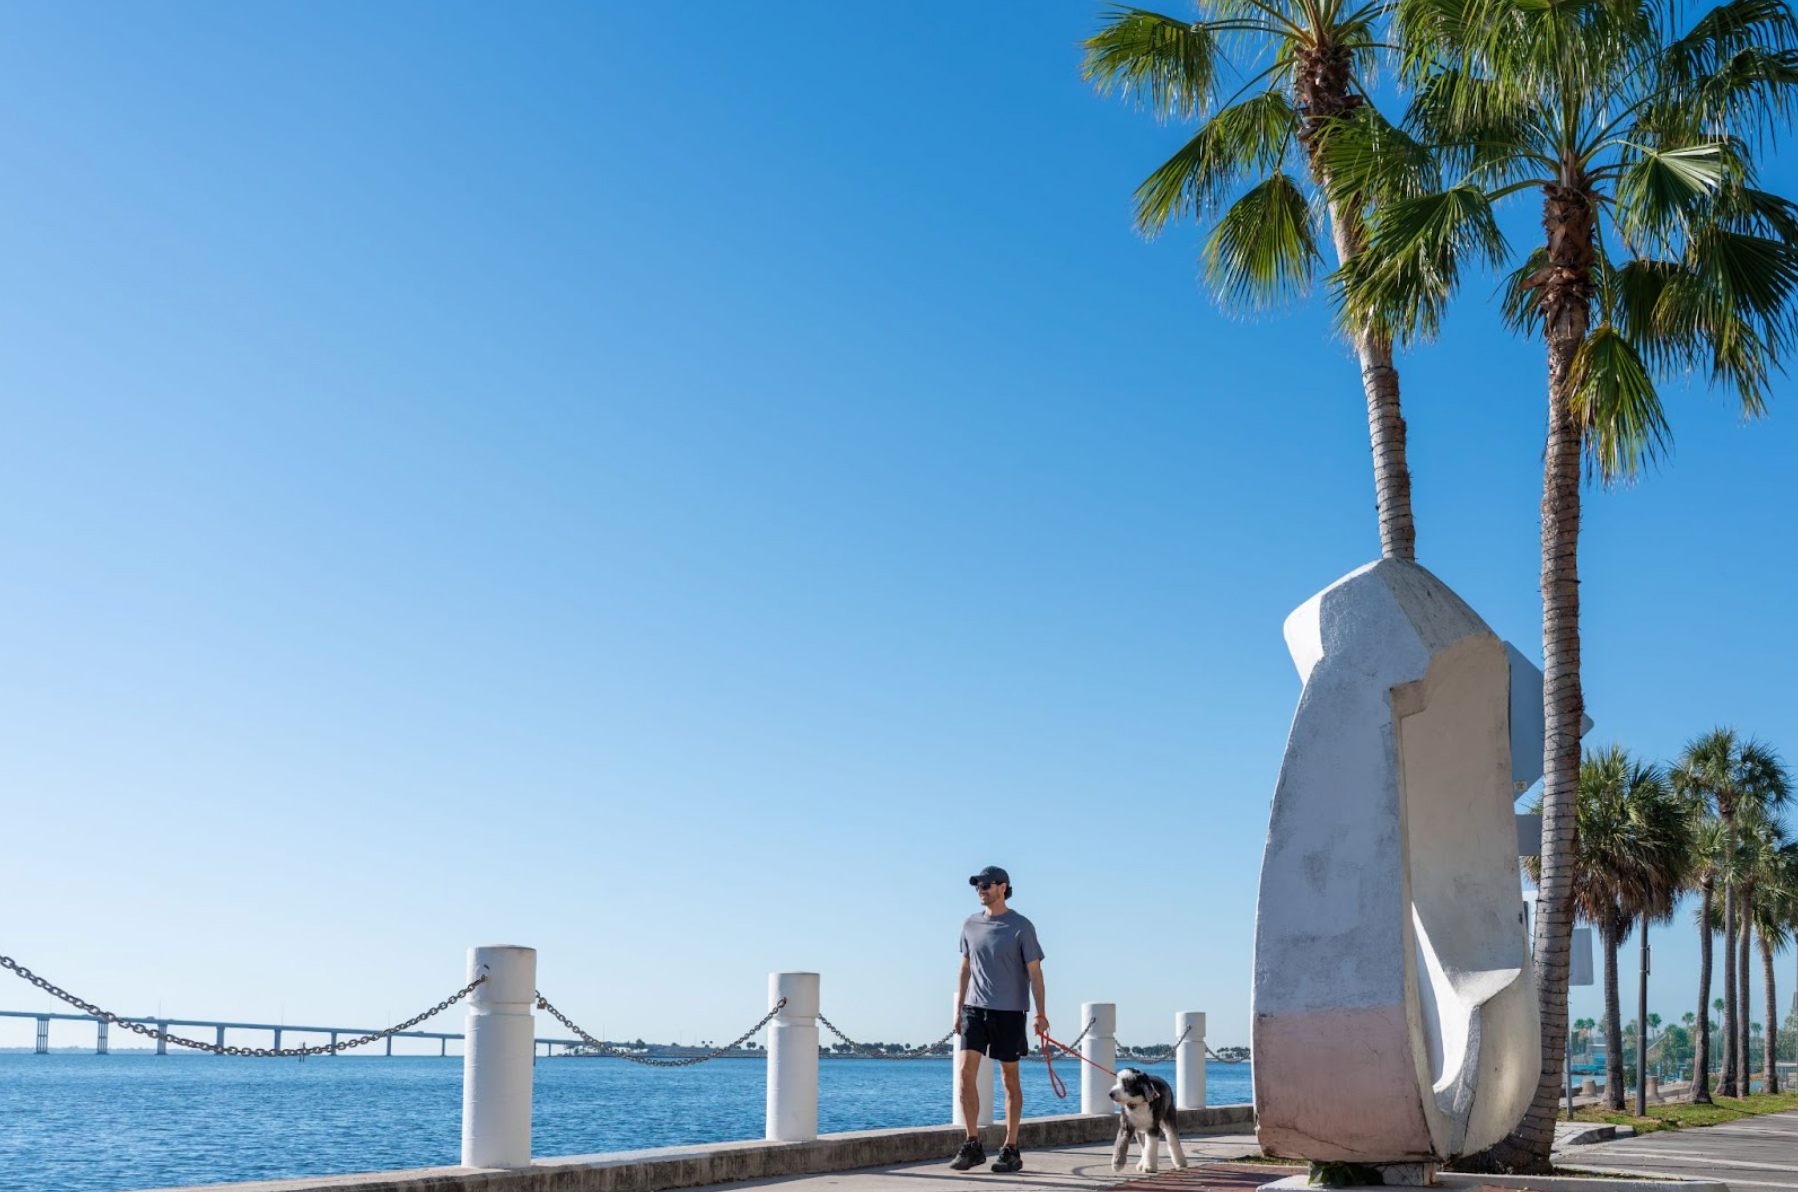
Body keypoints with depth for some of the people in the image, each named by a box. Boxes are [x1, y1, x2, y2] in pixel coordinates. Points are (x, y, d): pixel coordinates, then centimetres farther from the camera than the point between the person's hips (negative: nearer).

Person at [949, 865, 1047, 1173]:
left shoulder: (1021, 926, -3)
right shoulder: (971, 924, 10)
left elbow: (1034, 972, -4)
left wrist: (1040, 1013, -11)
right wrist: (958, 1009, 13)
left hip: (1009, 1012, -3)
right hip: (974, 1008, 4)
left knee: (1010, 1079, 3)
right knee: (966, 1070, -9)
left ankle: (1010, 1150, 9)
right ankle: (972, 1145, -3)